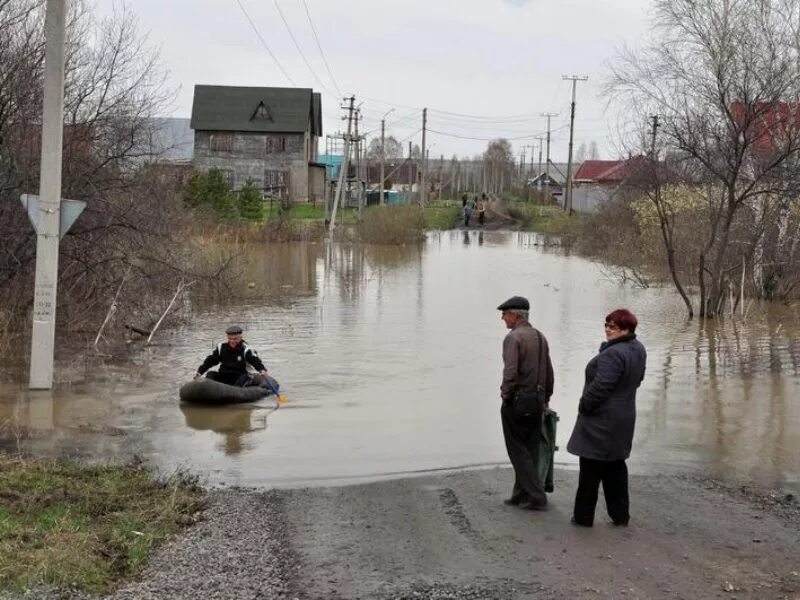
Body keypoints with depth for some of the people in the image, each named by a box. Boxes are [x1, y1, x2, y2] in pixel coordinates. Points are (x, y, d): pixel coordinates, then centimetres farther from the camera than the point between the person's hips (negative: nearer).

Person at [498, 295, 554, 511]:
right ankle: (521, 495, 19)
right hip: (537, 400, 8)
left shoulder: (513, 337, -14)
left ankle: (536, 497, -1)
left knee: (519, 452, 0)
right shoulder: (540, 337, 11)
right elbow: (549, 372, 16)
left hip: (517, 401, -8)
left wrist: (505, 396, -10)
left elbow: (510, 373, -23)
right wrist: (546, 399, 23)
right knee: (531, 451, 12)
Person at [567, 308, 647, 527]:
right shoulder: (638, 350, 8)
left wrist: (584, 405, -12)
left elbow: (601, 386, -27)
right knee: (616, 466, 17)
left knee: (591, 467, 1)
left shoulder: (613, 354, -24)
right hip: (624, 417, 9)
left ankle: (583, 515, 9)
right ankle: (620, 514, 22)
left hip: (601, 419, -9)